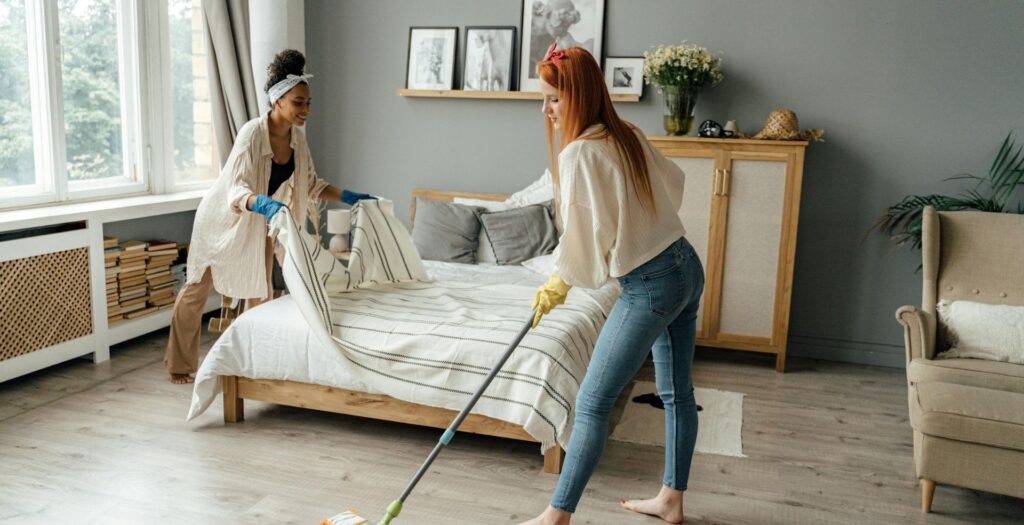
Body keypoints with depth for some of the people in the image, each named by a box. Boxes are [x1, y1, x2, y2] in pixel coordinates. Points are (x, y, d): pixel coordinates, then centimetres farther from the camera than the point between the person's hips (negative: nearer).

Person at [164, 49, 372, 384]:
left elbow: (311, 183, 3)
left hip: (259, 221, 6)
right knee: (197, 289, 6)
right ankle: (179, 365, 19)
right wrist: (264, 203, -57)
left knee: (261, 290, 9)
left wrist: (347, 197, -8)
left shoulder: (297, 137, -9)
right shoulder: (252, 133, -30)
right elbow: (237, 189, -38)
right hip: (223, 217, -6)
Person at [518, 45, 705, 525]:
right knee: (676, 391, 18)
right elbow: (673, 182, 22)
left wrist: (558, 283, -1)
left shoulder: (579, 152, -18)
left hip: (650, 286, -9)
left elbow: (586, 236, -18)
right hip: (686, 267, 10)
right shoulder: (629, 135, 7)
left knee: (592, 404, -2)